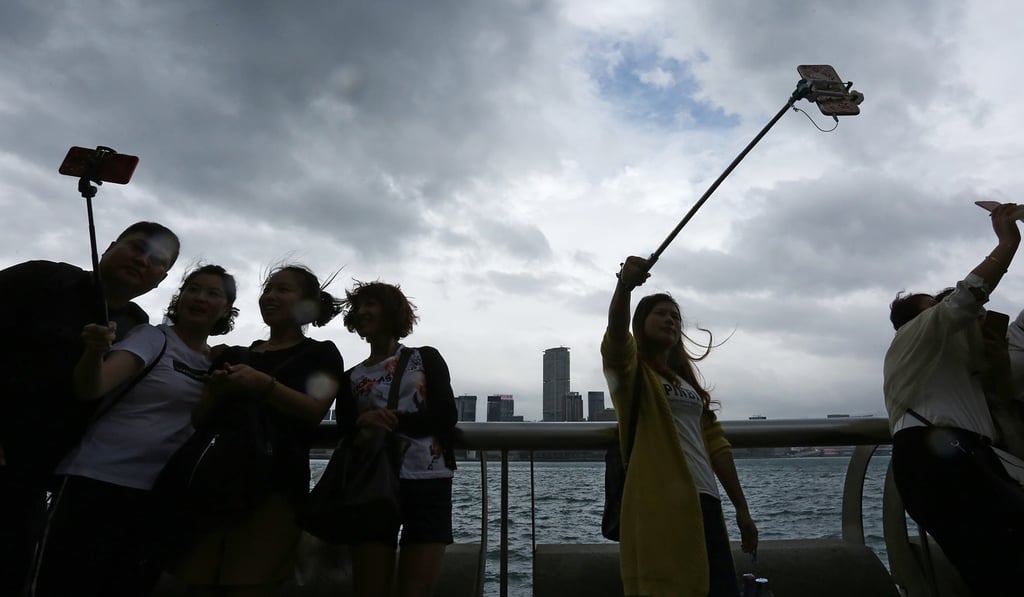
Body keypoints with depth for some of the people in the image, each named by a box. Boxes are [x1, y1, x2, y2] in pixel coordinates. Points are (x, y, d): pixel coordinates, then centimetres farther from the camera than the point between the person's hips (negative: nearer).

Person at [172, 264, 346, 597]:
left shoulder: (321, 353, 8)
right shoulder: (233, 354, 22)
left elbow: (315, 410, -9)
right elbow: (197, 421, 19)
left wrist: (265, 385, -23)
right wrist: (214, 392, -2)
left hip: (274, 488, -4)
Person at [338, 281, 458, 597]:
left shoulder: (426, 358, 10)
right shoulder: (352, 377, 16)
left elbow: (447, 416, -2)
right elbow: (345, 429, 5)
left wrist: (392, 420, -11)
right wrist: (363, 421, -18)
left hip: (428, 480, -2)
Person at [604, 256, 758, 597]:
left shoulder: (688, 380, 22)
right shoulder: (630, 371, 2)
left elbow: (715, 445, 21)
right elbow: (616, 335, -21)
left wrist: (742, 509, 16)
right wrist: (624, 286, -40)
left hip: (703, 504, 7)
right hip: (656, 506, -6)